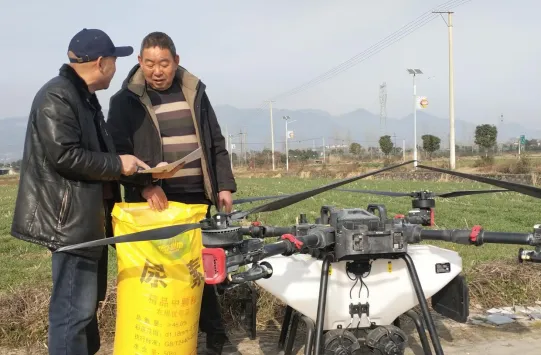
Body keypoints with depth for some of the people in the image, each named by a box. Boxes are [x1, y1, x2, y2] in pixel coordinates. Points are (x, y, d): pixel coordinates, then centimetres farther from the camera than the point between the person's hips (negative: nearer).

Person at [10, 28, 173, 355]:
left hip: (88, 215, 11)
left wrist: (125, 165, 10)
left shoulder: (84, 96, 17)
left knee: (87, 301, 20)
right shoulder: (57, 97, -15)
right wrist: (117, 165, -16)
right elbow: (64, 155, -24)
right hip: (70, 218, -11)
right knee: (74, 307, -7)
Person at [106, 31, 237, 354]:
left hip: (196, 199, 3)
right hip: (153, 202, -3)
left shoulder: (195, 92, 11)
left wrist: (225, 186, 6)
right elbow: (118, 153, -6)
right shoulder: (125, 101, 1)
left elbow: (216, 145, 14)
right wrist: (144, 185, -21)